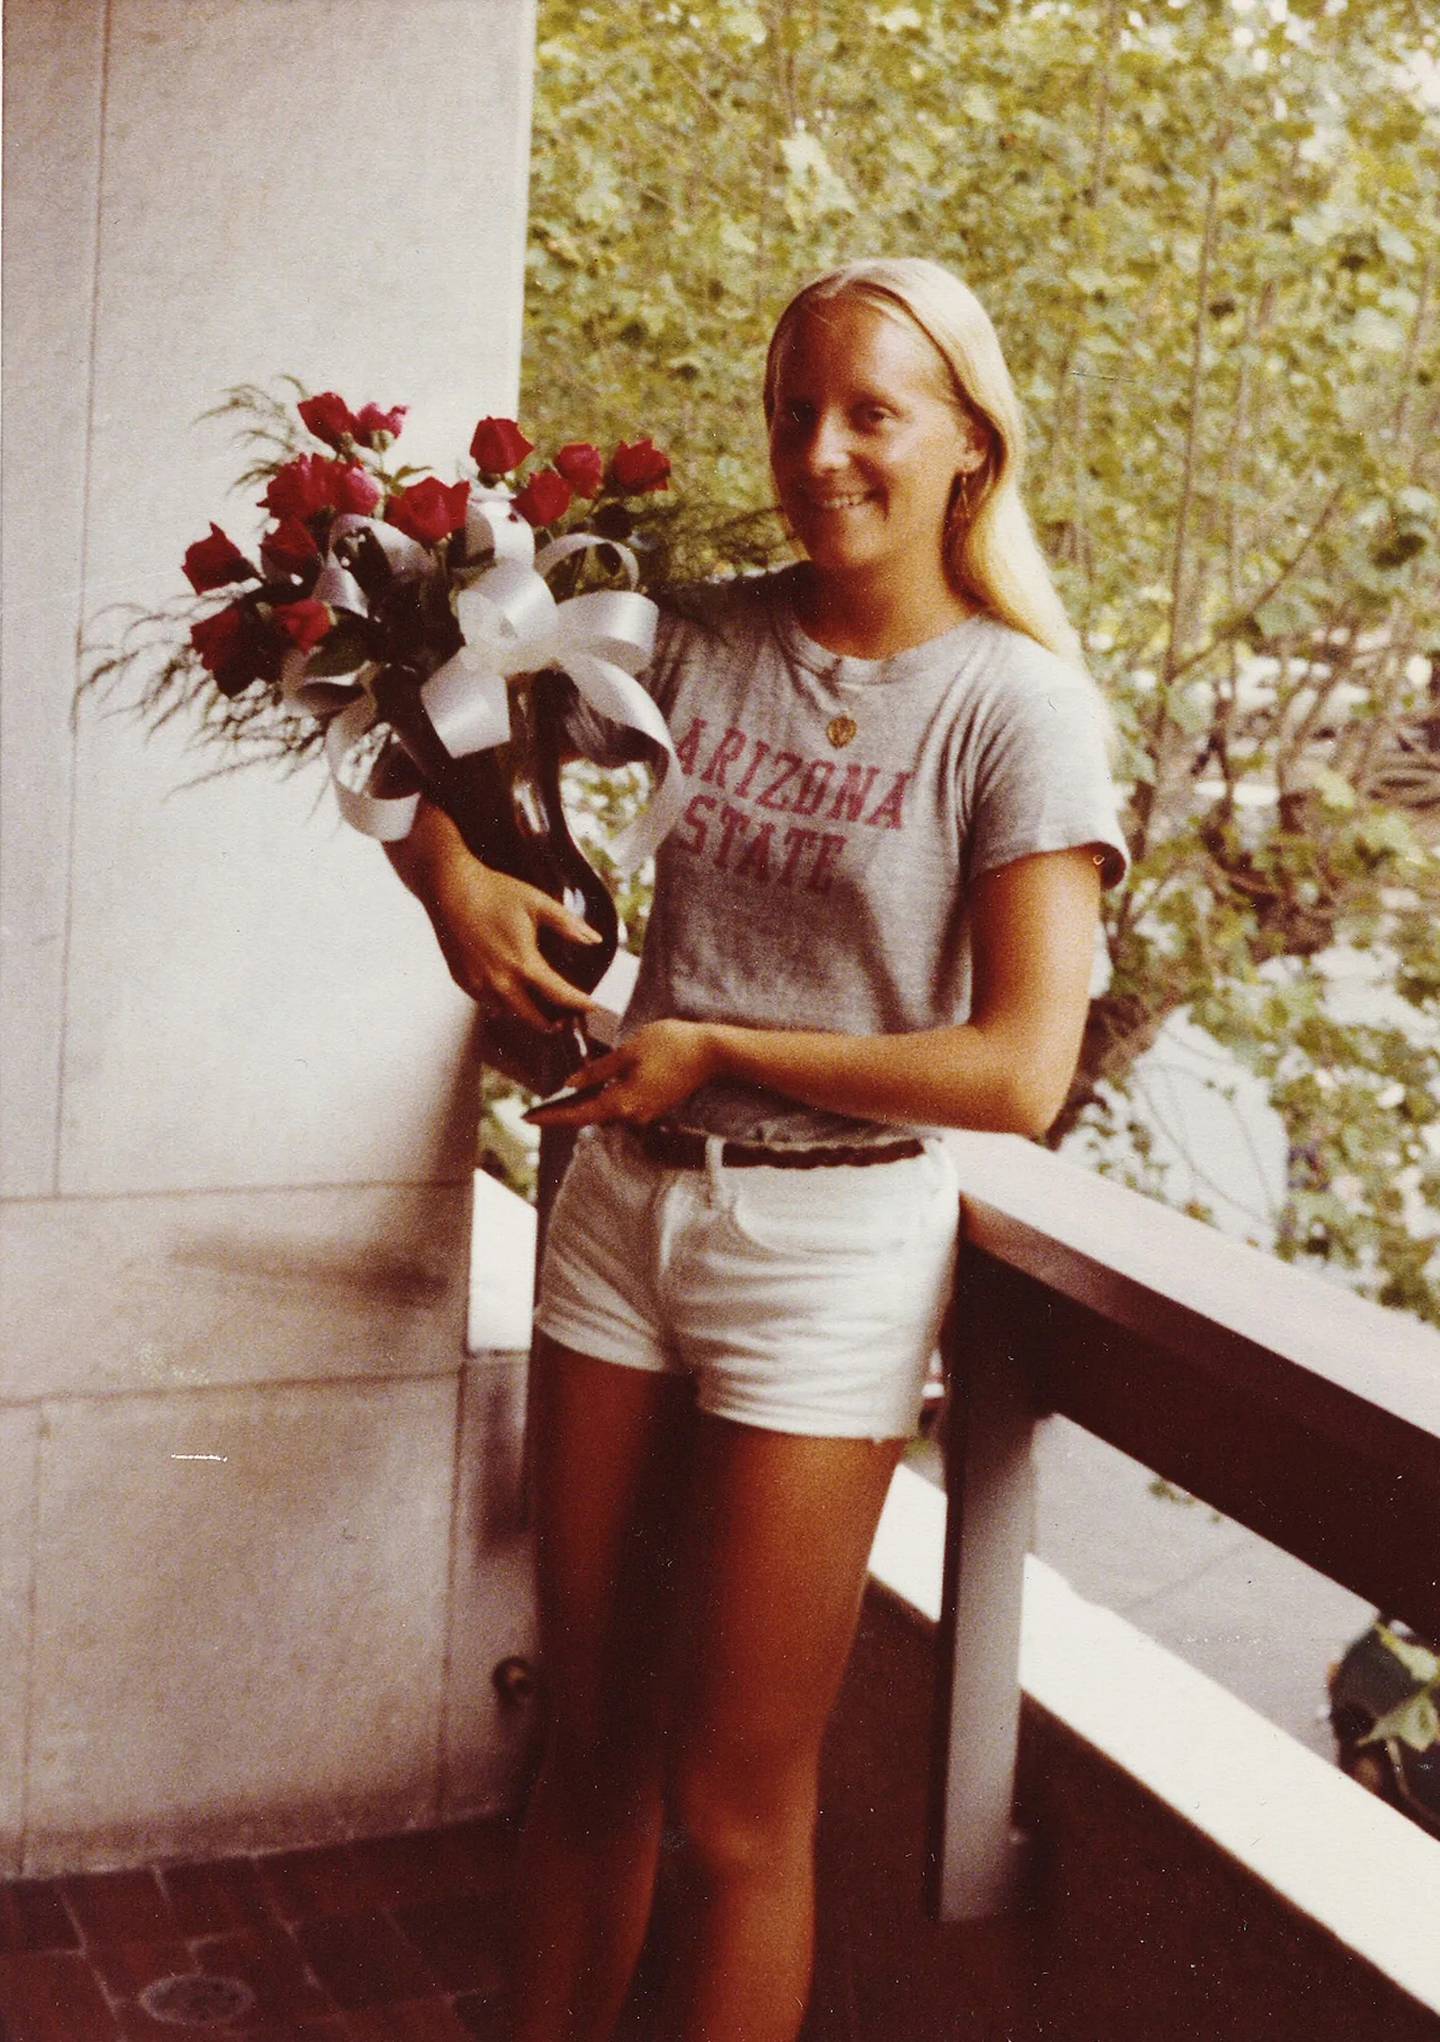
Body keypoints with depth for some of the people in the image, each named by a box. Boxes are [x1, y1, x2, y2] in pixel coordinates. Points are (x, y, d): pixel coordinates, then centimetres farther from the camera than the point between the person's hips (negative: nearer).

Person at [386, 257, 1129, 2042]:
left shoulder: (1016, 705, -10)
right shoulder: (700, 640, 2)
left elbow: (1020, 1071, -17)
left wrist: (713, 1050, -13)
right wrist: (451, 871, -7)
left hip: (831, 1245, -4)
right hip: (626, 1205, 4)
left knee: (732, 1803, 5)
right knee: (590, 1740, 16)